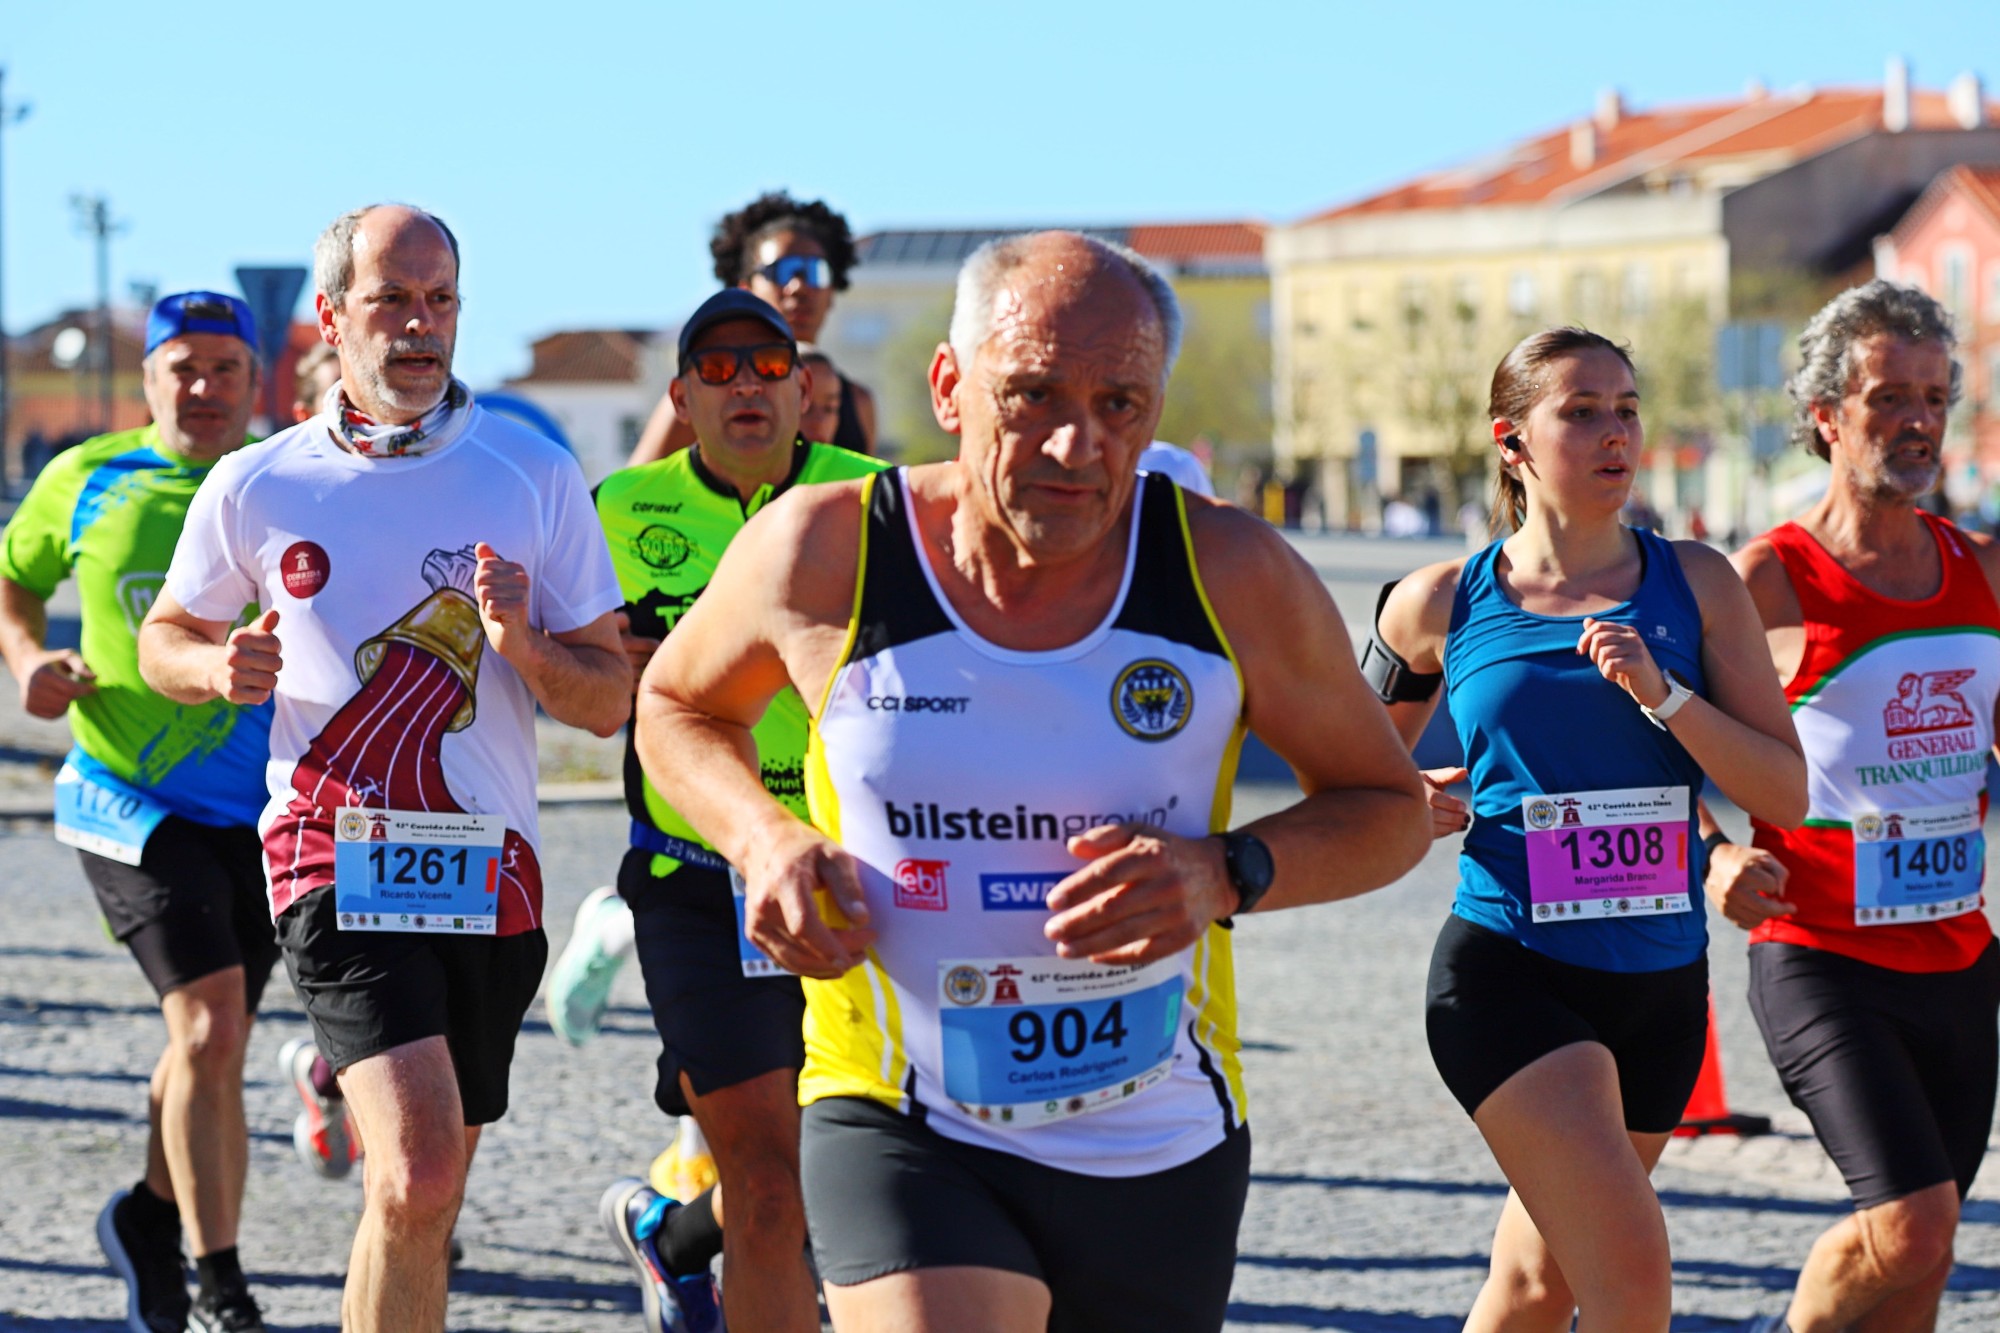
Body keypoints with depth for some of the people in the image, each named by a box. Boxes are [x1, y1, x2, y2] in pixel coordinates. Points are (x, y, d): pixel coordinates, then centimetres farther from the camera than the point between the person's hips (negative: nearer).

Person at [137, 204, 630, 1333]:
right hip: (336, 866, -3)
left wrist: (521, 647, -16)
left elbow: (610, 701, 5)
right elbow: (165, 639, 17)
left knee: (425, 1199, 12)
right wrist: (221, 670, -6)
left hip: (491, 872, 3)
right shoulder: (254, 489, 2)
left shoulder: (537, 475, 3)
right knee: (419, 1176, -21)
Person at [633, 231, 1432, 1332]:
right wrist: (762, 837, -9)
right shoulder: (821, 553, -10)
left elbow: (1390, 808, 4)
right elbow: (676, 703, 12)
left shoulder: (1233, 578, -8)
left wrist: (1228, 873, -16)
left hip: (1161, 1147, 3)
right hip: (897, 1125, -3)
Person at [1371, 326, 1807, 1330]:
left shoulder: (1695, 586, 4)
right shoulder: (1441, 604, 0)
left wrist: (1663, 695, -15)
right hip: (1507, 973, -4)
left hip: (1660, 982, 4)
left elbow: (1786, 793, -2)